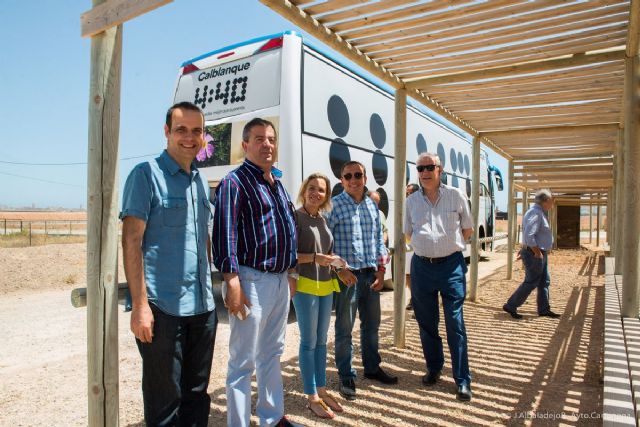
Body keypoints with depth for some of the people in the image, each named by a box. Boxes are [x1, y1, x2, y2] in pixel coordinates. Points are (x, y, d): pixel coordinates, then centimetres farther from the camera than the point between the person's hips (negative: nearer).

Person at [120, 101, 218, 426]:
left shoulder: (200, 180, 13)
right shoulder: (147, 174, -6)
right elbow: (131, 240, -12)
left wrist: (208, 290, 15)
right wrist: (140, 304, -16)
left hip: (203, 307, 7)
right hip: (162, 308, -6)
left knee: (197, 394, 18)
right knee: (164, 399, 7)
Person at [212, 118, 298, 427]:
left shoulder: (276, 182, 15)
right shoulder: (235, 182, -9)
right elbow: (224, 235, -17)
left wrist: (291, 272, 19)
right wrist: (233, 284, -22)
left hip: (280, 281, 9)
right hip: (253, 281, -8)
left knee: (272, 354, 20)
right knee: (243, 362, 3)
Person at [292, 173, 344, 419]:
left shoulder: (323, 219, 11)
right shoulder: (296, 217, -10)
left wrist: (336, 262, 0)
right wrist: (314, 257, -22)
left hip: (326, 286, 7)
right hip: (305, 286, -7)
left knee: (321, 341, 15)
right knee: (309, 342, 3)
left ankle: (321, 390, 29)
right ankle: (311, 397, 16)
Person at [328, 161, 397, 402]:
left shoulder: (372, 206, 10)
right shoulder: (334, 205, -7)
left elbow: (379, 239, 15)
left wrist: (381, 269, 7)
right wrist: (339, 270, -14)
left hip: (371, 274, 6)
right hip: (348, 275, -6)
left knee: (371, 324, 17)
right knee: (345, 328, 4)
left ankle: (372, 368, 36)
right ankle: (346, 378, 19)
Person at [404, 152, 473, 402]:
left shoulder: (456, 196, -1)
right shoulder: (412, 201, 5)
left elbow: (467, 230, 9)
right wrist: (428, 247, 11)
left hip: (451, 264, -3)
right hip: (422, 266, 3)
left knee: (455, 324, -1)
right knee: (426, 323, 12)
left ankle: (463, 381, 11)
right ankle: (434, 369, 31)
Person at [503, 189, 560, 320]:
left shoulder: (540, 212, 13)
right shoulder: (535, 213, -20)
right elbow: (529, 236, -29)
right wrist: (538, 253, -22)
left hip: (540, 254, 10)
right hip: (534, 254, -10)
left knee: (544, 282, 14)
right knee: (531, 282, -3)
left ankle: (544, 309, 24)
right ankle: (510, 306, 5)